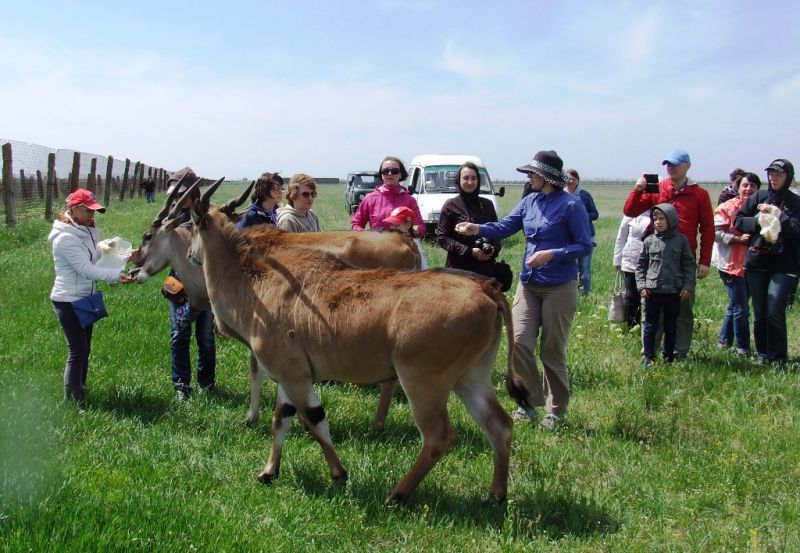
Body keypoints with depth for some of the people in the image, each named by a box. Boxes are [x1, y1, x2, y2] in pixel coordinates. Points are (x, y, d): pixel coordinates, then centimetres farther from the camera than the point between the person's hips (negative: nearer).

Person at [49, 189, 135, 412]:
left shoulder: (84, 232, 7)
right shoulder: (66, 238, -21)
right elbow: (85, 269, -26)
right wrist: (117, 276, -32)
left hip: (84, 299, 9)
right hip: (68, 301, -9)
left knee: (84, 350, 14)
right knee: (77, 352, -8)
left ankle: (80, 395, 24)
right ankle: (74, 404, -2)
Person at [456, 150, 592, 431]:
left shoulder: (571, 205, -11)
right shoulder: (530, 202, 7)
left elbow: (585, 245, -10)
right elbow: (504, 227, 2)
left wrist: (551, 255, -20)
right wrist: (477, 229, -15)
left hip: (559, 287, -6)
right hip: (528, 284, 6)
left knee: (552, 350, 2)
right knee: (519, 342, -2)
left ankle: (556, 410, 18)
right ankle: (530, 403, 13)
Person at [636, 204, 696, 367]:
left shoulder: (681, 240, -1)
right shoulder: (649, 241, 1)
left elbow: (689, 266, 2)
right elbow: (641, 265, 6)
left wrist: (688, 287, -4)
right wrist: (641, 286, -2)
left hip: (674, 292, 0)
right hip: (652, 291, 0)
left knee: (671, 328, 10)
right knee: (650, 326, 5)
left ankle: (669, 357, 20)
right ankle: (648, 357, 13)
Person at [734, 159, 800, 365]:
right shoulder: (759, 197, 8)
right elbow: (738, 221, 5)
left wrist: (777, 214, -13)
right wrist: (759, 221, -10)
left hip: (783, 267, -3)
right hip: (756, 264, 3)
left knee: (775, 313, -9)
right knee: (759, 313, 8)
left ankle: (778, 357, 3)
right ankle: (761, 354, 20)